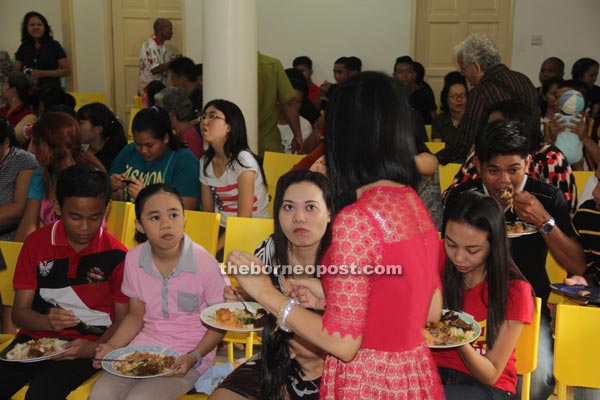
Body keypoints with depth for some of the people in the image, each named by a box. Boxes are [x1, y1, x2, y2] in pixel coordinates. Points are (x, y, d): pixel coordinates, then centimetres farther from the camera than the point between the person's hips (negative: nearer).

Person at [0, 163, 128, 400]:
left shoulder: (116, 256, -6)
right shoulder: (36, 243, 3)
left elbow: (123, 320, 0)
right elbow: (19, 312, 3)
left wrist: (95, 347, -20)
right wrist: (47, 321, -19)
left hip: (86, 343, -3)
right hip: (37, 336, 3)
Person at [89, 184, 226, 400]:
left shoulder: (204, 263, -16)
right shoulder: (133, 259, -2)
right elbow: (136, 315, 9)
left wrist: (193, 358, -19)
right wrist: (112, 347, -7)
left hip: (187, 358, -4)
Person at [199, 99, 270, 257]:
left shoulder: (243, 160, -15)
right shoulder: (206, 161, 6)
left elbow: (244, 218, -17)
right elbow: (207, 212, 8)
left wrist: (214, 249, -23)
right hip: (222, 228, 6)